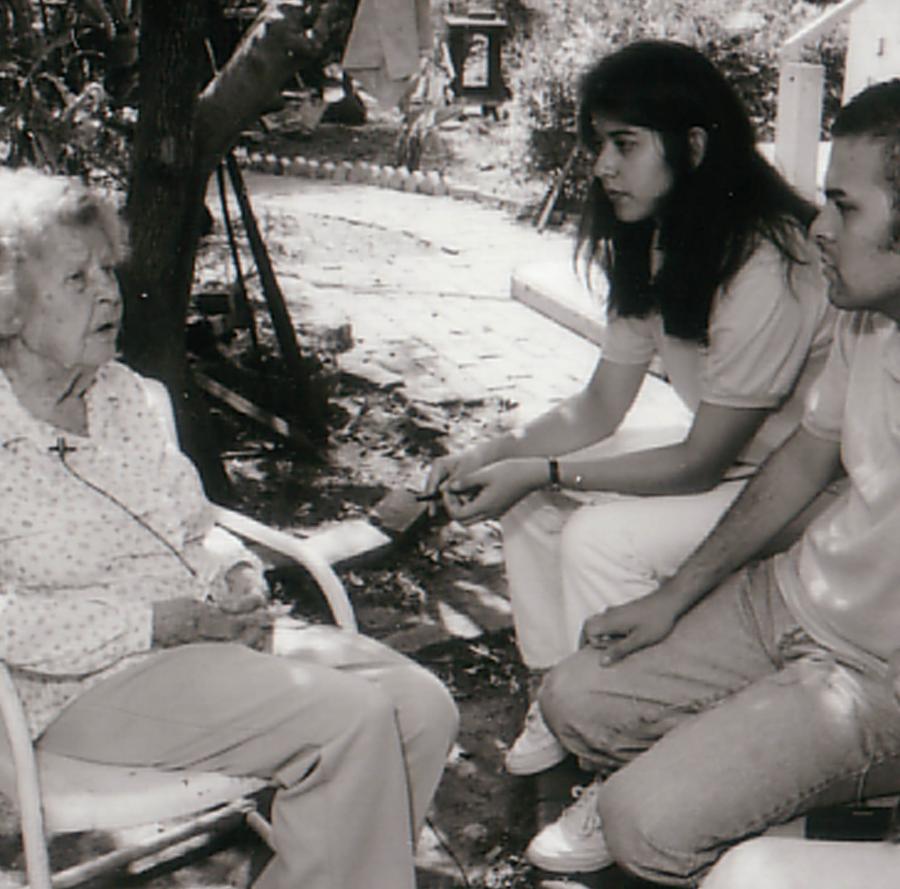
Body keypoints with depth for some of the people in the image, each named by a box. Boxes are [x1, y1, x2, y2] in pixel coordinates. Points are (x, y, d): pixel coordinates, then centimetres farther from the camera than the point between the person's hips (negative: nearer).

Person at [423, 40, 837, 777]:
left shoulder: (765, 268, -29)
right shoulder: (655, 245, 0)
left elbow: (700, 464, -24)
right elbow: (602, 406, 2)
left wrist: (543, 473, -24)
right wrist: (495, 453, -13)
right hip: (716, 447, 9)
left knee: (601, 540, -26)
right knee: (530, 500, -2)